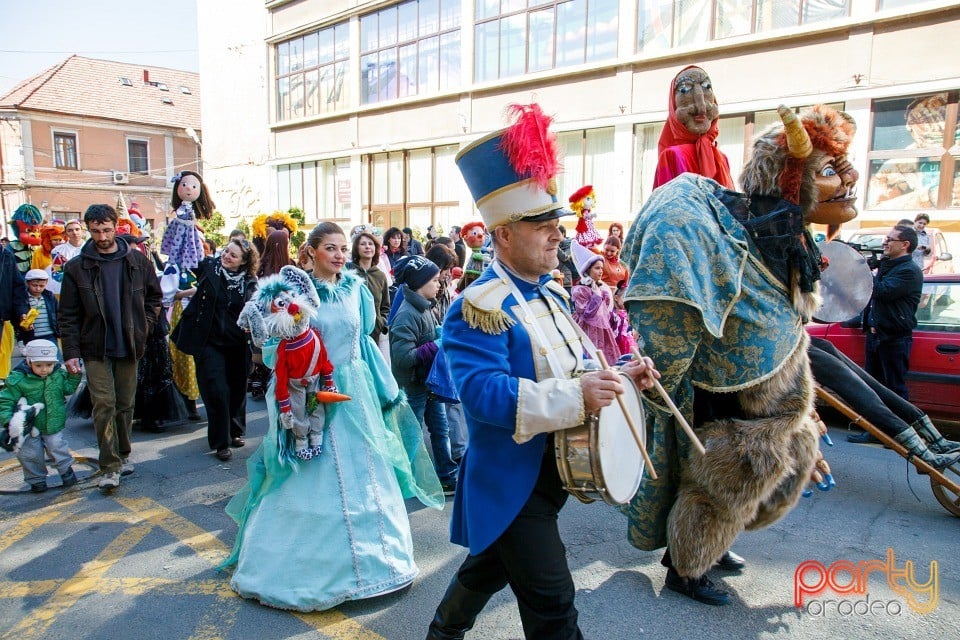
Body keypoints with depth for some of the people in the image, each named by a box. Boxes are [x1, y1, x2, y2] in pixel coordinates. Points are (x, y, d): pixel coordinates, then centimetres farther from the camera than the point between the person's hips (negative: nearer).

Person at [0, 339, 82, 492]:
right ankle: (36, 479, 25)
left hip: (53, 425, 1)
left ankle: (66, 470, 26)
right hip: (30, 427, -1)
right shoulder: (18, 379, -16)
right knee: (30, 454, 4)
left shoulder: (59, 375, -5)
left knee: (57, 447, 1)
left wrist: (74, 376, -2)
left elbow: (69, 388, 13)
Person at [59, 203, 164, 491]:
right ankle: (110, 466, 0)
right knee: (104, 405, -6)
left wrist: (144, 327, 0)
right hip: (95, 349, -1)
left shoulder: (138, 261, 2)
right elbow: (68, 315, 0)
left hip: (129, 346, 2)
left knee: (125, 404, 11)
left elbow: (155, 297, 12)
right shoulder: (77, 267, -1)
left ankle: (123, 453, 29)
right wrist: (71, 352, -6)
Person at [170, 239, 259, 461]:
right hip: (209, 342, -2)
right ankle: (221, 442, 8)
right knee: (217, 391, -6)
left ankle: (236, 430, 36)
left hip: (237, 344, 2)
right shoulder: (208, 266, -1)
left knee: (237, 389, 13)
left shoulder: (250, 283, -1)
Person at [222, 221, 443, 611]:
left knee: (363, 474, 12)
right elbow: (277, 347, -5)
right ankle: (313, 564, 22)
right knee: (312, 480, 4)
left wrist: (387, 389, 15)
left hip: (354, 392, 5)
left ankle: (366, 557, 32)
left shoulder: (355, 288, 5)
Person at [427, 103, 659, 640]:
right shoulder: (480, 307, -22)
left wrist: (619, 375, 0)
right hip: (512, 482, -9)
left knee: (492, 567, 27)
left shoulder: (552, 291, 8)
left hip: (552, 472, 9)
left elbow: (570, 365, 17)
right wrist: (575, 396, -38)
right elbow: (483, 393, -32)